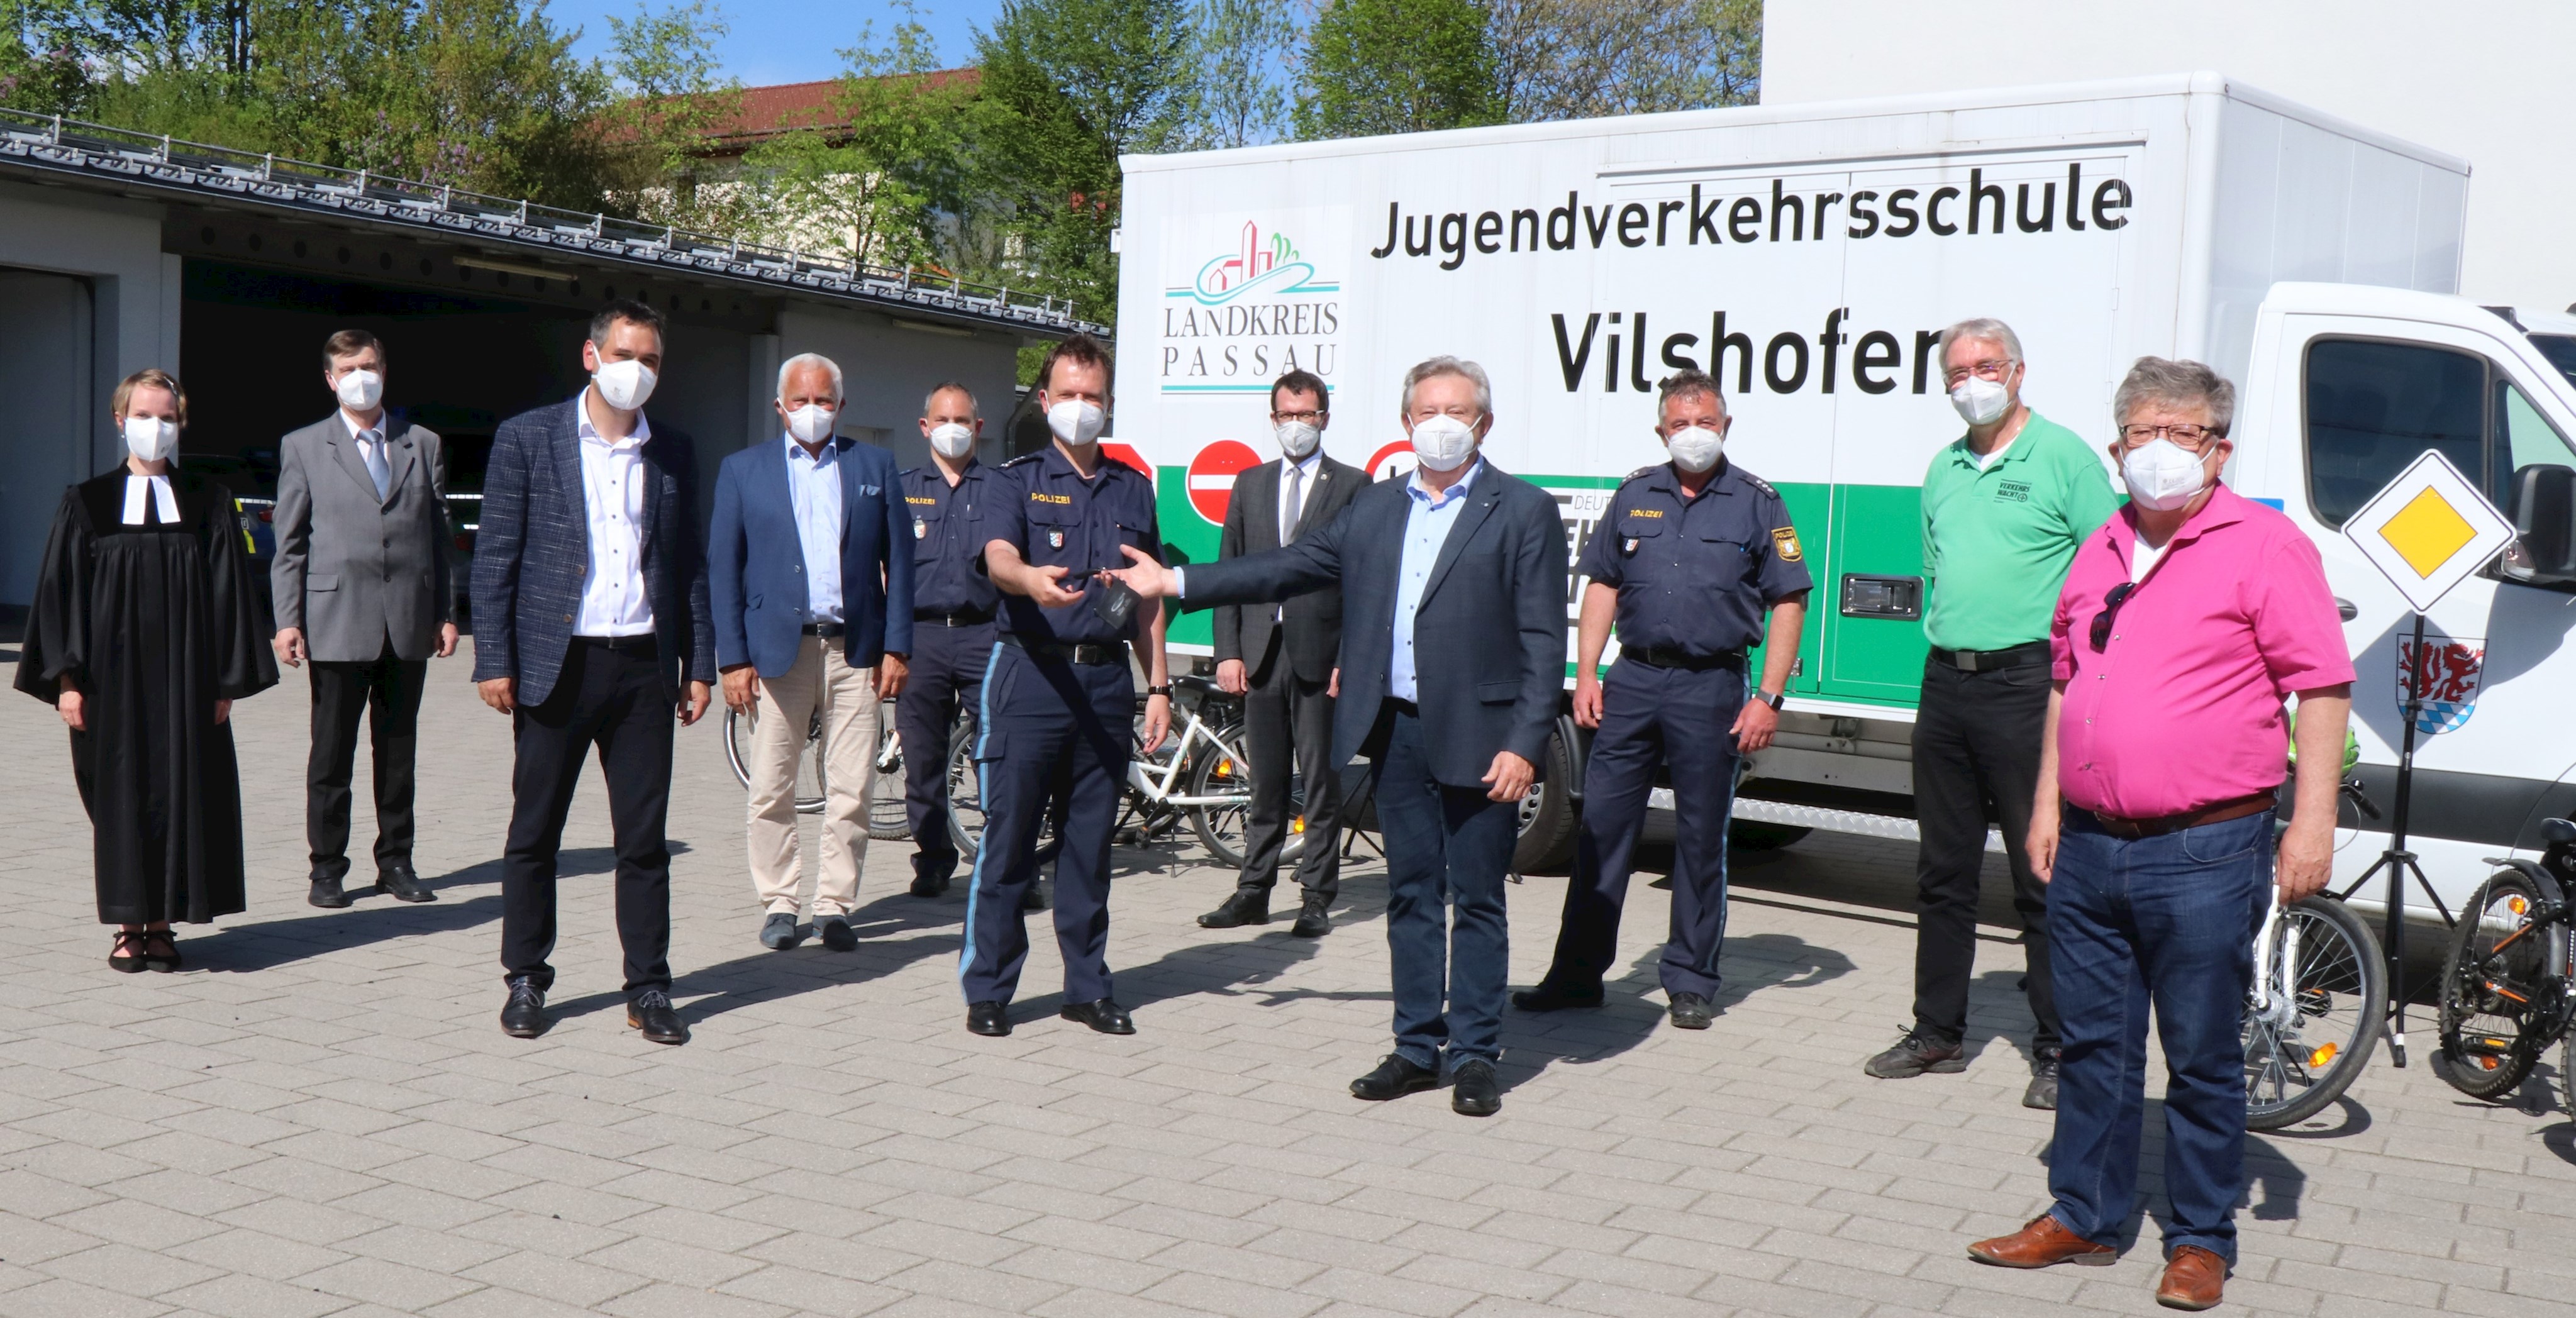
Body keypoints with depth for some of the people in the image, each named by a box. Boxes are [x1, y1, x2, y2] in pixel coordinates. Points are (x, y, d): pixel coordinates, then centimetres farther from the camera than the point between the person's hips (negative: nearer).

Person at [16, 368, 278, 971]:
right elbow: (61, 591, 2)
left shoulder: (210, 504, 5)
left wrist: (227, 682, -2)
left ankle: (162, 923, 12)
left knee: (180, 791, 2)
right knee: (121, 795, 4)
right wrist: (67, 679, -6)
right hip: (113, 676, 0)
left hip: (185, 680, 0)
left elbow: (230, 594, 3)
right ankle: (130, 925, 13)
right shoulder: (87, 504, 4)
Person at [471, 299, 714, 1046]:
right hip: (557, 663, -2)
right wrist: (493, 662, -6)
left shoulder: (673, 453, 11)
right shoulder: (527, 439, 2)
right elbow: (495, 556, 0)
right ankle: (525, 981, 20)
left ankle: (649, 989, 13)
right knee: (534, 834, 6)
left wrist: (699, 664, 9)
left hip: (645, 666, 2)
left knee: (644, 838, 5)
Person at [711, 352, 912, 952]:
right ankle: (778, 906, 14)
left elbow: (899, 561, 9)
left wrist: (896, 647, 1)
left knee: (851, 792, 1)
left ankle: (835, 907, 10)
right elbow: (722, 569, 5)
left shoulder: (875, 465, 11)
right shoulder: (743, 470, 8)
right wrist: (733, 659, -3)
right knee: (772, 792, 2)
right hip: (776, 649, -1)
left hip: (855, 651, 1)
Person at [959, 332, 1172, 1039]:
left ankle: (1088, 985, 18)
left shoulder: (1132, 488, 14)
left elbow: (1148, 598, 17)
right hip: (1030, 672, -3)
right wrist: (1032, 577, -39)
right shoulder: (1020, 479, 3)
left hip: (1107, 679, 3)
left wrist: (1158, 687, 11)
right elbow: (998, 557, -16)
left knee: (1091, 840, 8)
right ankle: (988, 988, 9)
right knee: (1009, 837, -1)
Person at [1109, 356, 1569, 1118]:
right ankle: (1417, 1048, 22)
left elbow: (1544, 640, -7)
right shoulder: (1376, 509, 14)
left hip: (1479, 739, -5)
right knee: (1411, 896, 12)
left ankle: (1474, 1055, 15)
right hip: (1397, 732, 5)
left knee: (1477, 901, 3)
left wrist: (1525, 744, -15)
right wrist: (1178, 582, 11)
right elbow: (1290, 568, 16)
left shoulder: (1524, 512, -2)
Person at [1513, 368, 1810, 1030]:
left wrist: (1769, 697, -7)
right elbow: (1602, 586, 13)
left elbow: (1788, 603, 0)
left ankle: (1690, 981, 17)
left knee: (1701, 839, 5)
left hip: (1712, 688, -2)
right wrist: (1586, 674, 3)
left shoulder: (1757, 503, 2)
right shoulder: (1635, 496, 11)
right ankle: (1577, 974, 11)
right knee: (1601, 826, 3)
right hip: (1632, 679, 3)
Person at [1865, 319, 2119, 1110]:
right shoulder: (1943, 469, 16)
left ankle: (2059, 1051, 6)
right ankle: (1937, 1034, 22)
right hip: (1946, 683, 7)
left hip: (2028, 682, -6)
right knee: (1943, 872, 12)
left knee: (2044, 876, -2)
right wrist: (1948, 634, 16)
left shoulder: (2063, 455, -3)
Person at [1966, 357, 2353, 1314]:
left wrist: (2312, 821, -14)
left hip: (2204, 854, -6)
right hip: (2089, 846, 6)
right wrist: (2047, 804, 18)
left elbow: (2322, 685, -8)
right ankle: (2082, 1216, 26)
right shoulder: (2100, 553, 14)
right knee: (2092, 1045, 13)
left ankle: (2200, 1241, 18)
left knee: (2202, 1057, 5)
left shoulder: (2262, 545, -5)